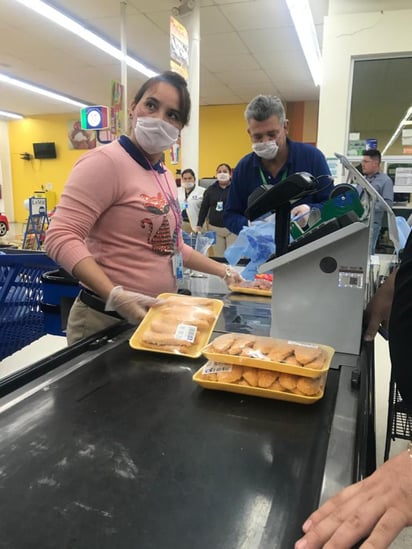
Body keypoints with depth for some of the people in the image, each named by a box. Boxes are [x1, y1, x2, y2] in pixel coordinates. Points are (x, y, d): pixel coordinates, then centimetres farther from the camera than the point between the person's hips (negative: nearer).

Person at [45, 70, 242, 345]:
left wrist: (222, 270, 17)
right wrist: (116, 296, -31)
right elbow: (61, 237, -21)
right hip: (108, 319, -8)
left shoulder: (166, 177, 11)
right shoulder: (106, 161, -15)